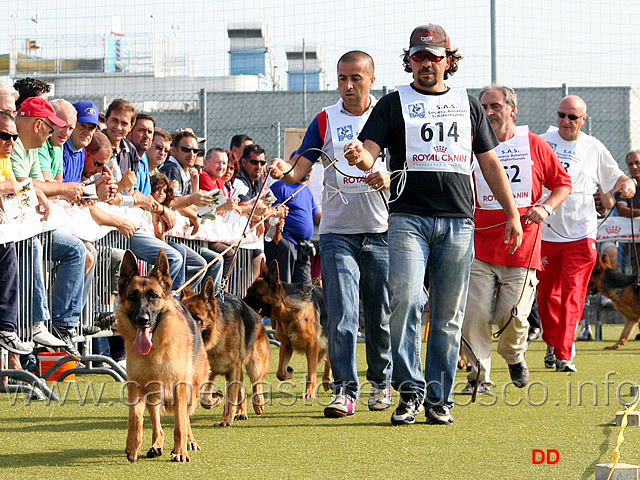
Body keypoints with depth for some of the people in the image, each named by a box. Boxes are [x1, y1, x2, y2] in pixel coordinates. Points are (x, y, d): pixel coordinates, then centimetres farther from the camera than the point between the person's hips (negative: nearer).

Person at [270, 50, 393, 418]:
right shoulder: (326, 121, 7)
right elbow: (300, 169, -1)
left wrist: (389, 177, -21)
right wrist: (284, 170, -24)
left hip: (381, 231, 0)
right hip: (337, 232, 0)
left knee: (381, 317, 8)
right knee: (342, 315, -10)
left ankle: (381, 383, 25)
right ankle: (344, 391, -10)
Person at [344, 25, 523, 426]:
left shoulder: (468, 104, 18)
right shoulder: (394, 104, 10)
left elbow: (491, 163, 20)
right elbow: (370, 154, -2)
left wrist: (513, 213, 13)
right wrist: (360, 157, -26)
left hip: (459, 221, 2)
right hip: (409, 217, -2)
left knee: (449, 316, 2)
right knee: (404, 299, -19)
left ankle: (438, 400, 8)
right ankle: (410, 391, -11)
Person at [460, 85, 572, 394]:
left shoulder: (534, 145, 6)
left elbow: (563, 183, 12)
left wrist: (546, 207, -5)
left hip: (522, 249, 0)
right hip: (480, 246, 0)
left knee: (513, 317, -4)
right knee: (474, 315, -8)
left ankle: (514, 355, 29)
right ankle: (479, 376, 6)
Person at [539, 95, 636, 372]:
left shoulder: (594, 148, 4)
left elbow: (615, 177, 12)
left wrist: (628, 183, -10)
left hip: (580, 233, -2)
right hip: (546, 231, 2)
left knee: (572, 297, -11)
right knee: (546, 294, 8)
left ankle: (565, 355, -12)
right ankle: (552, 344, 30)